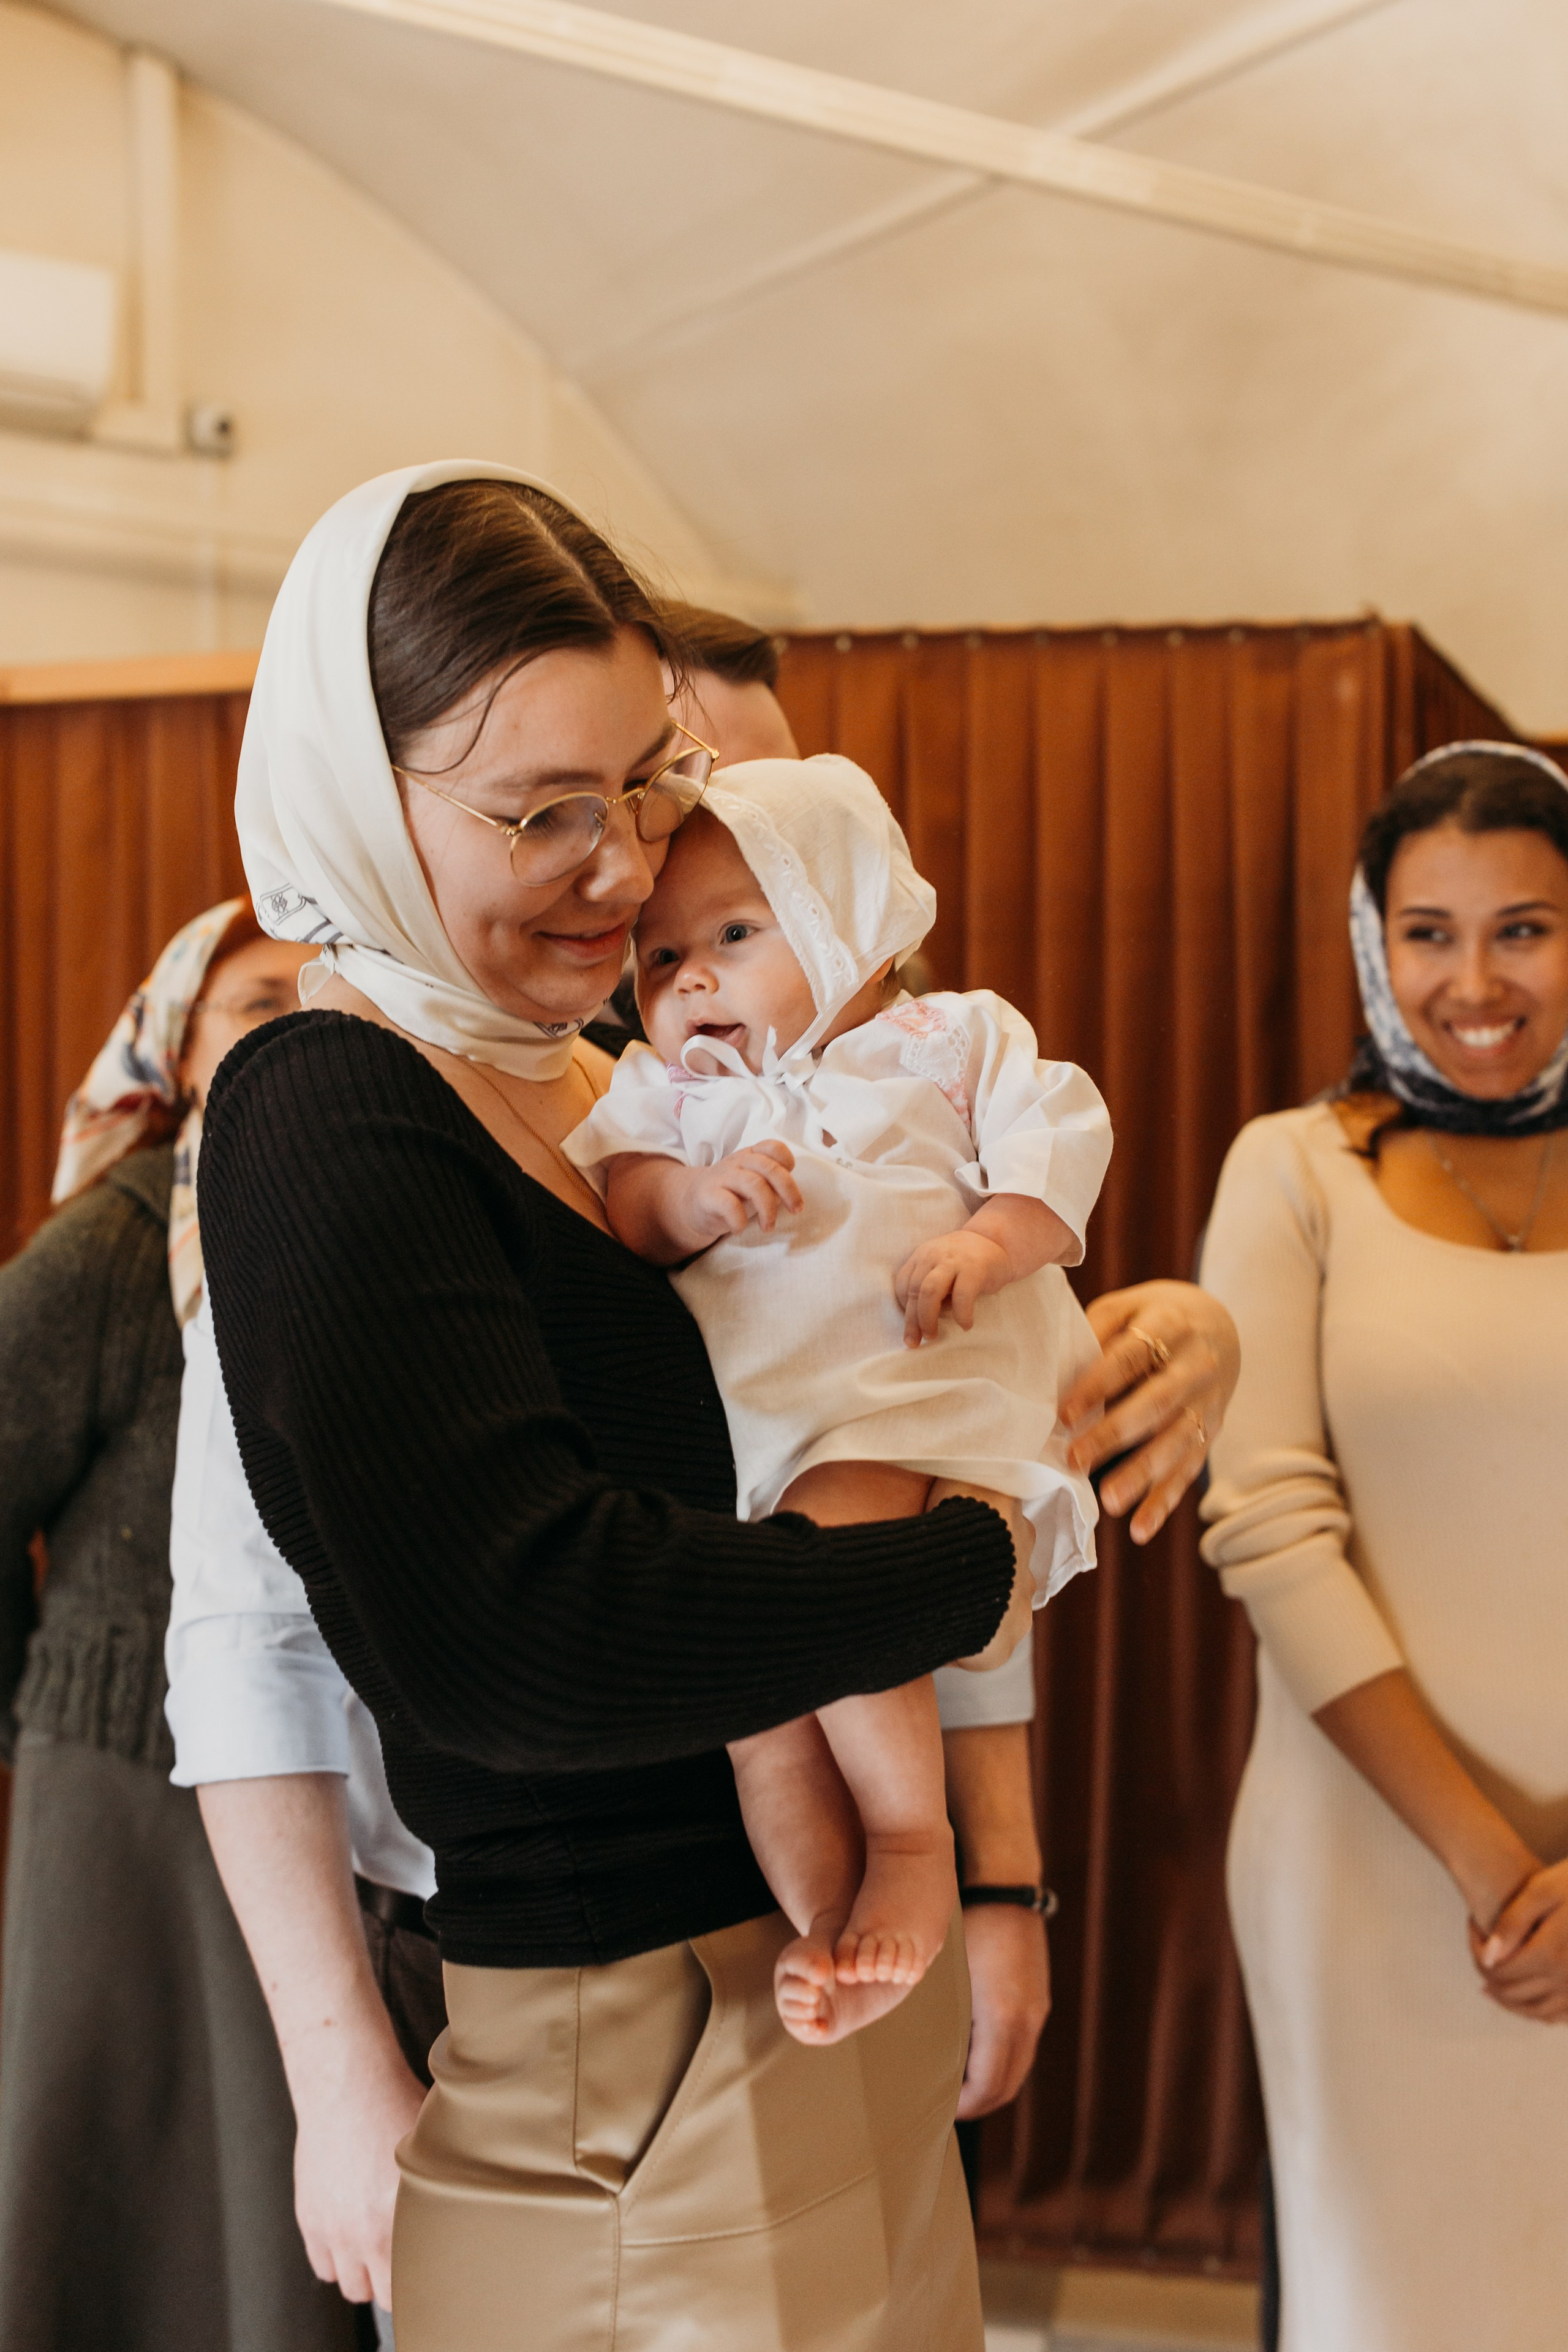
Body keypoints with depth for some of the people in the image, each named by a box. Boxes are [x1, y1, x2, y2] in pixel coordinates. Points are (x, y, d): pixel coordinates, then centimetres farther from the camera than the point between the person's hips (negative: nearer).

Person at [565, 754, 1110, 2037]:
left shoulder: (958, 1042, 16)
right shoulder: (666, 1085, 24)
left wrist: (980, 1244, -14)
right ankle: (829, 1921, -7)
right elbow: (619, 1195, 8)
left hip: (915, 1380, -4)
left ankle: (914, 1847, -18)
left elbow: (1052, 1159, 4)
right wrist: (697, 1198, -13)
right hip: (743, 1419, 4)